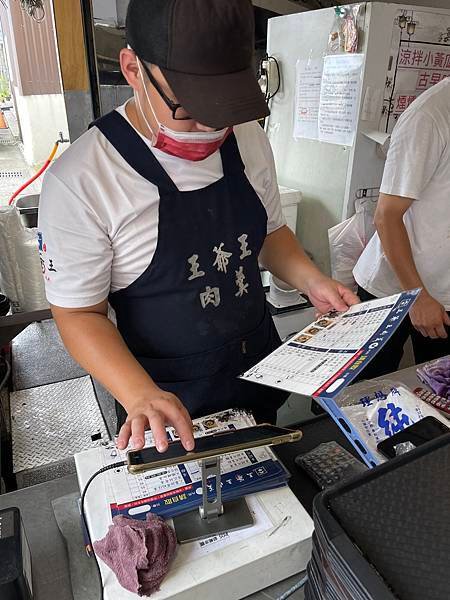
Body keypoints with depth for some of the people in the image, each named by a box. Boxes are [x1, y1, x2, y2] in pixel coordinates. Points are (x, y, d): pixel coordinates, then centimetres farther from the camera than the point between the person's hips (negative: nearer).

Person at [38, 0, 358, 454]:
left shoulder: (248, 140, -7)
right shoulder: (79, 181, -24)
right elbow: (79, 312, -17)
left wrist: (312, 282, -11)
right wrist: (142, 396, -31)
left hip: (261, 362, 5)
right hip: (167, 390, -4)